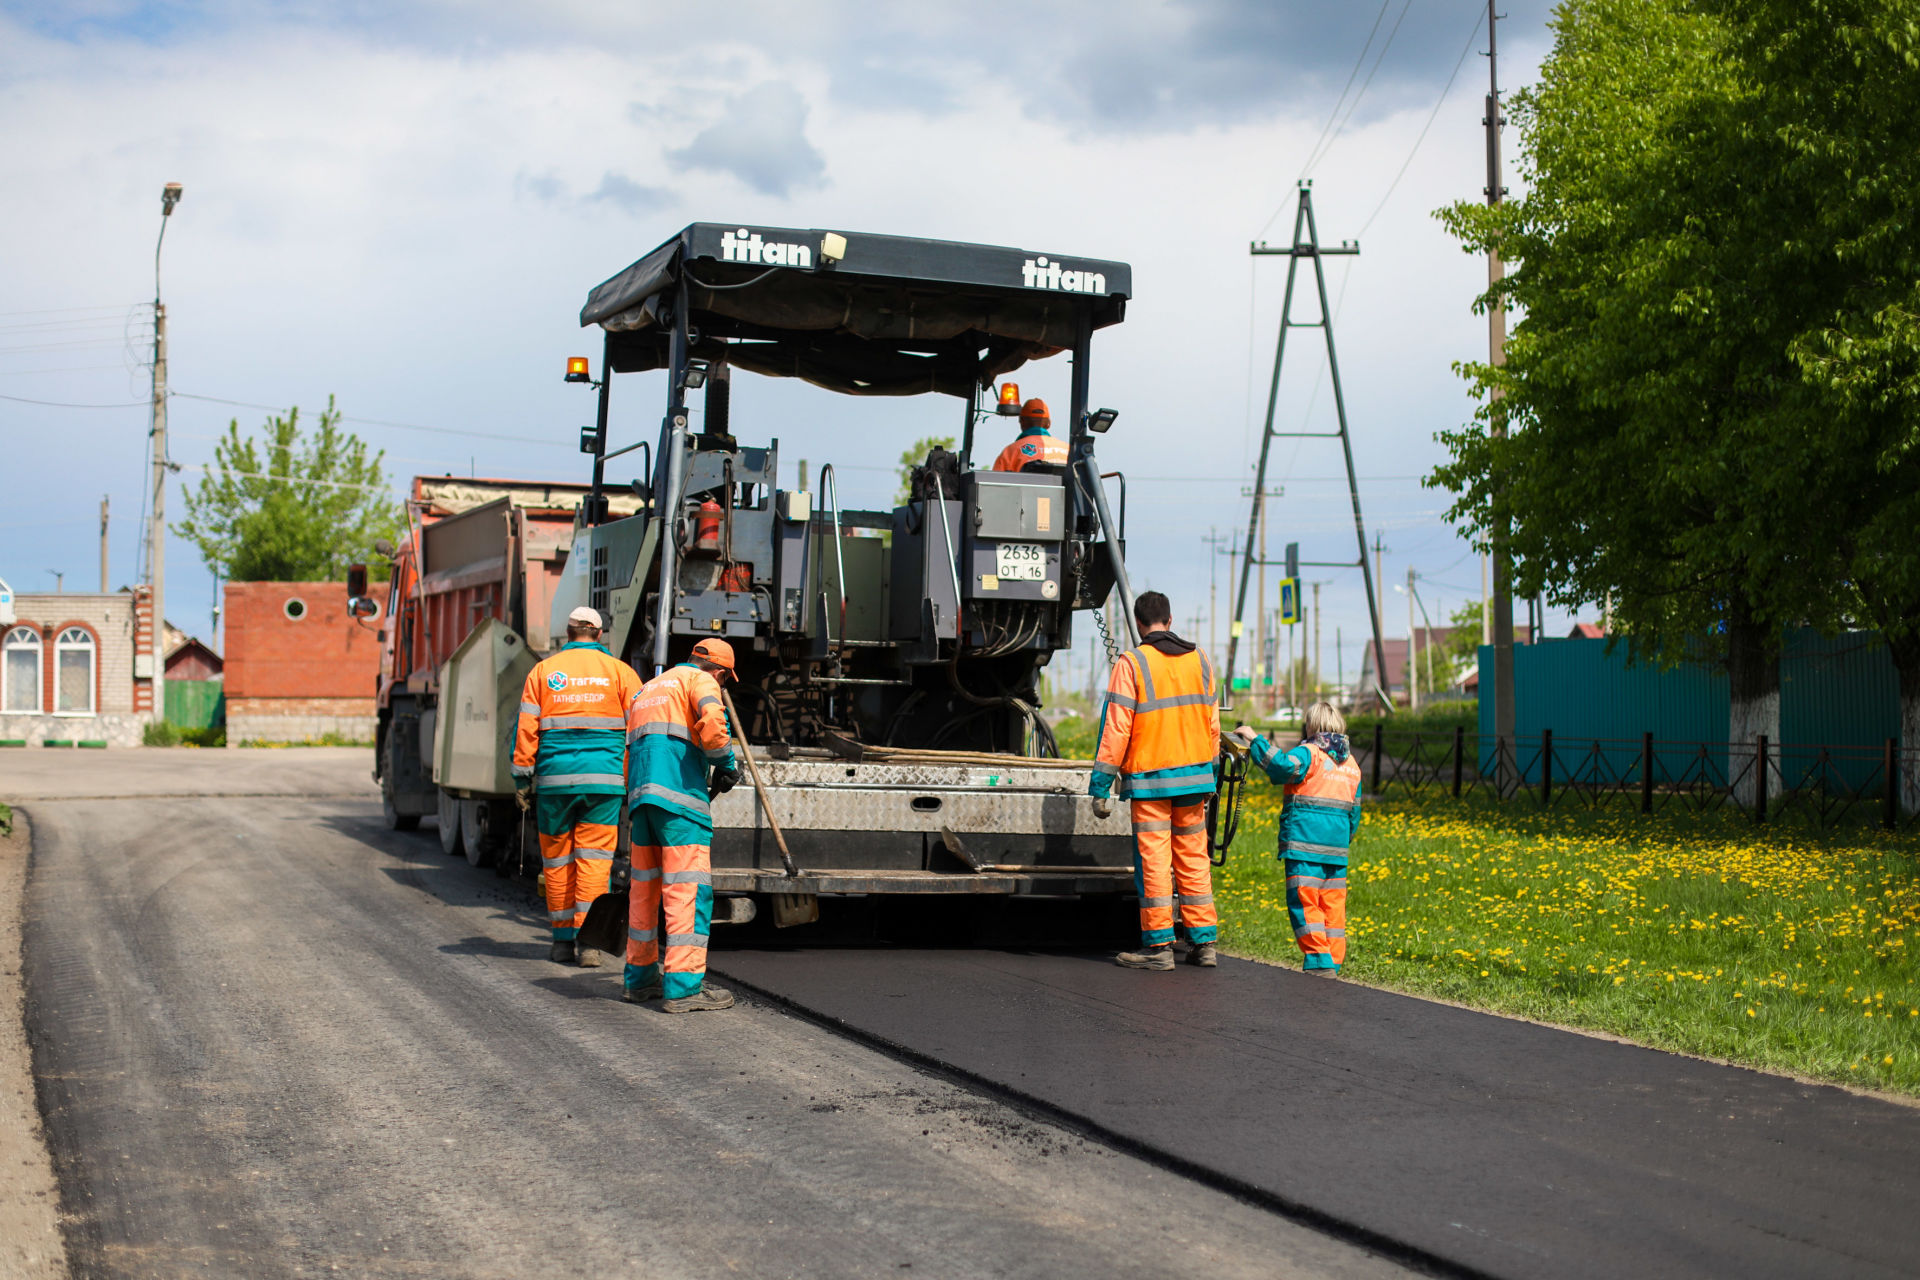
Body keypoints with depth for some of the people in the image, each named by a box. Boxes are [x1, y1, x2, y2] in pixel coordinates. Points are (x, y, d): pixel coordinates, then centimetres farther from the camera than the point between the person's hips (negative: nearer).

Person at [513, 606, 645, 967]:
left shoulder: (543, 671, 7)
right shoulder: (620, 672, 5)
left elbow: (526, 729, 3)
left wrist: (522, 778, 7)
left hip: (555, 776, 1)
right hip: (605, 778, -1)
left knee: (557, 857, 12)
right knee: (594, 857, 0)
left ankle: (563, 940, 18)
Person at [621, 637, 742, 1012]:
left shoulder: (647, 689, 29)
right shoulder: (700, 680, 4)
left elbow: (628, 755, 28)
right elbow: (711, 721, -17)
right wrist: (727, 765, -3)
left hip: (641, 797, 8)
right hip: (680, 793, -8)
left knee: (644, 886, 16)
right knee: (689, 888, -9)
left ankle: (640, 977, 24)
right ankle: (684, 985, -14)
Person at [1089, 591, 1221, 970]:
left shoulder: (1131, 663, -8)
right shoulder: (1200, 660, 8)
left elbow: (1116, 729, -10)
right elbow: (1211, 724, 13)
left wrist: (1100, 786, -6)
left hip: (1149, 777, -5)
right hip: (1194, 773, 5)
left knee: (1153, 862, 0)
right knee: (1193, 858, 10)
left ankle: (1159, 946, 2)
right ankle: (1203, 943, 12)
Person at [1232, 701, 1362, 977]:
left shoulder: (1308, 753, -5)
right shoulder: (1351, 763, 18)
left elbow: (1284, 767, -26)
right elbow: (1354, 810, 22)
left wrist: (1256, 740, -18)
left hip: (1305, 843, -7)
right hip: (1337, 848, 7)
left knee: (1304, 903, -6)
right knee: (1333, 905, 11)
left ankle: (1319, 962, -12)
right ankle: (1335, 961, 13)